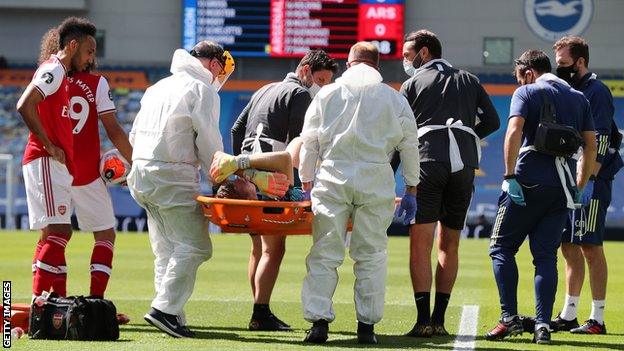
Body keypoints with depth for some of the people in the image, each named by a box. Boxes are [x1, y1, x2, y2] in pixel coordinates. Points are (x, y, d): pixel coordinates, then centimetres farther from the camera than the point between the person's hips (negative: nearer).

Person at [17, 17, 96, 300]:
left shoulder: (59, 74, 21)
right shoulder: (54, 70, -9)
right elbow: (24, 106, -23)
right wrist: (50, 147, -19)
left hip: (57, 166, 11)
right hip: (46, 162, -11)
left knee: (52, 234, 10)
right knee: (59, 230, -16)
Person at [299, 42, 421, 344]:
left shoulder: (327, 94, 8)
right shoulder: (395, 99, 9)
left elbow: (309, 142, 8)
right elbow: (410, 146, 9)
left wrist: (306, 181, 16)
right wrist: (411, 188, 17)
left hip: (332, 178, 0)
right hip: (376, 181, 0)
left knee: (324, 253, 1)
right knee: (371, 254, 6)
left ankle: (319, 321, -7)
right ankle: (367, 325, 4)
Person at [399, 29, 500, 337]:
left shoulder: (412, 84, 12)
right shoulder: (469, 81, 21)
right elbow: (492, 121, 15)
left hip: (428, 162, -3)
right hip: (464, 164, 3)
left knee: (420, 244, -5)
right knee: (449, 246, 10)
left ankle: (424, 320, -16)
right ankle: (439, 320, 3)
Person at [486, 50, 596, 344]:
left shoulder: (527, 92, 1)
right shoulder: (578, 98, 16)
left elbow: (514, 132, -14)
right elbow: (591, 146, 13)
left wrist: (510, 176, -14)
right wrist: (579, 187, 18)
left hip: (529, 180, -5)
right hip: (563, 186, 5)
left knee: (502, 247, 5)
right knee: (546, 255, 7)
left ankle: (510, 317, -7)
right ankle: (543, 325, -4)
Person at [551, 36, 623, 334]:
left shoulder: (596, 92, -9)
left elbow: (600, 143, -16)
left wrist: (586, 181, -21)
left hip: (591, 184, -9)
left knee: (590, 248, -8)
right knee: (569, 247, 10)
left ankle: (597, 319, -5)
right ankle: (568, 316, 15)